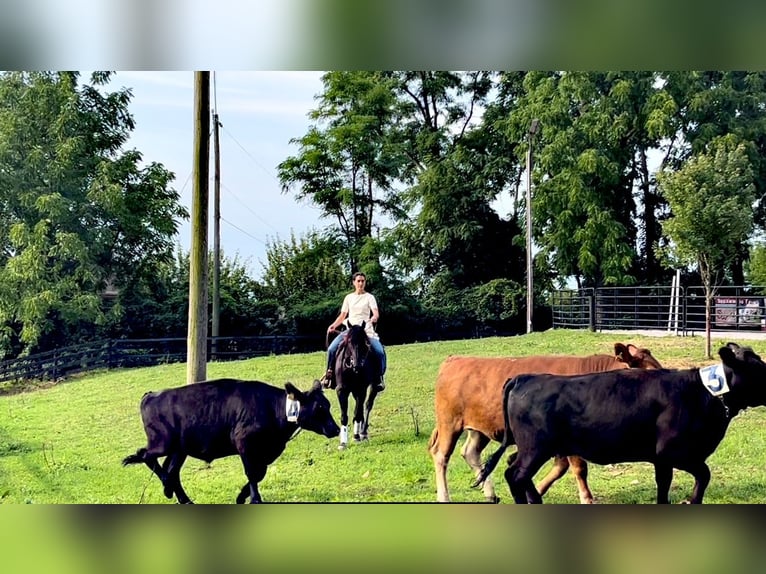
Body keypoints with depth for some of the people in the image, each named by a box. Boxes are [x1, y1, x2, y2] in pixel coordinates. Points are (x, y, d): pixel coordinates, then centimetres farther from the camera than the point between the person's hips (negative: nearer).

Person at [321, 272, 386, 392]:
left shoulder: (369, 297, 5)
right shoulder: (349, 297, 14)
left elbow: (376, 313, -8)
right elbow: (342, 315, 16)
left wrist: (374, 318, -32)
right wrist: (334, 325, -1)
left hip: (367, 330, -2)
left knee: (380, 351, -24)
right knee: (332, 349, -18)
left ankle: (379, 376, -7)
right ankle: (329, 372, 0)